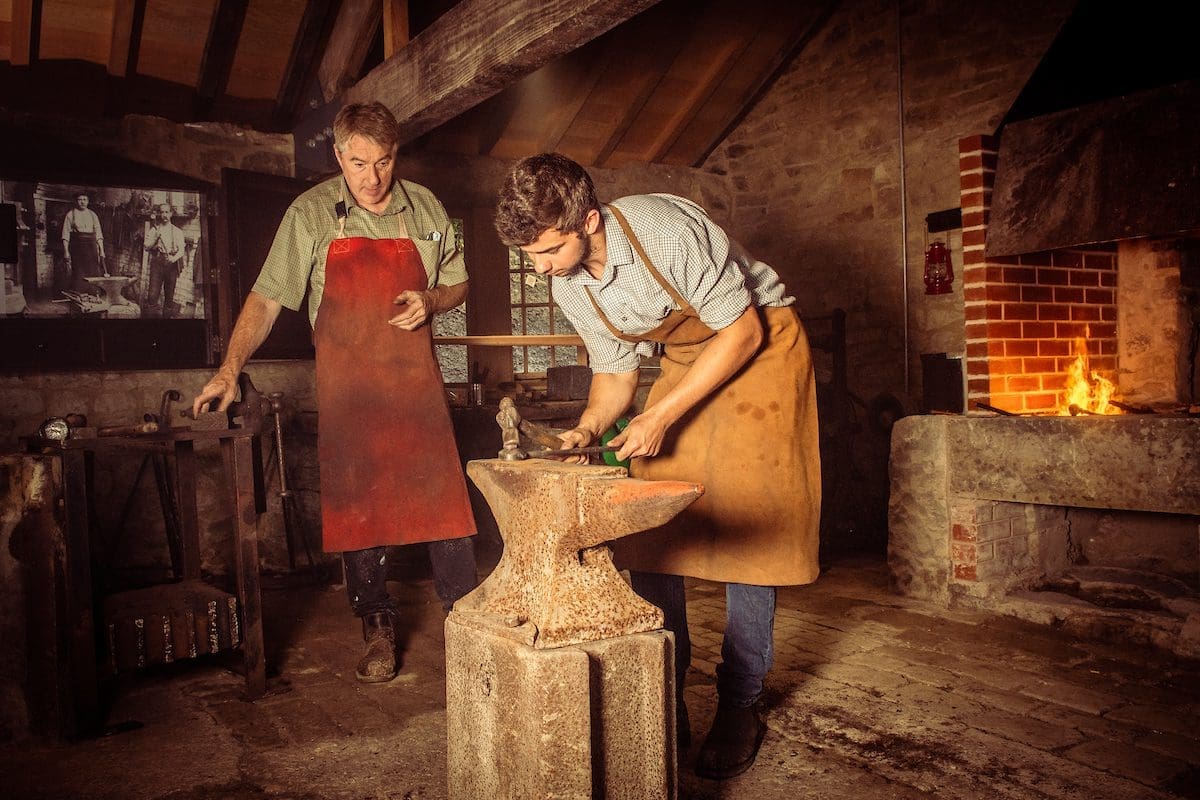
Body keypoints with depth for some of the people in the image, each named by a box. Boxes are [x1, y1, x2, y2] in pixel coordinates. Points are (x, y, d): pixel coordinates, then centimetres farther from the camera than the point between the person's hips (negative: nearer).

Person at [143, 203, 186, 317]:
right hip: (157, 262, 0)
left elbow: (181, 249, 2)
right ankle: (150, 315, -9)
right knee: (152, 294, -11)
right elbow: (146, 247, 7)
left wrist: (174, 258, -17)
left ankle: (168, 315, 7)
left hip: (171, 264, 0)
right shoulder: (154, 229, 14)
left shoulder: (177, 231, 12)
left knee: (170, 295, 1)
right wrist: (156, 237, -7)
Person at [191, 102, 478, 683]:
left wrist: (430, 300, -6)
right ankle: (379, 630, 19)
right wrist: (230, 368, -13)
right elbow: (266, 298, -2)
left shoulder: (424, 209, 6)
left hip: (416, 380, 1)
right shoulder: (310, 214, 0)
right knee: (355, 506, 4)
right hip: (346, 386, -1)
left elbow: (457, 284, 16)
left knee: (445, 500, -3)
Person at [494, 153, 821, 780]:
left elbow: (742, 332, -23)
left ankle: (739, 707, 1)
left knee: (745, 525, -12)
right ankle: (664, 700, 7)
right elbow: (615, 371, 5)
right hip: (685, 359, 6)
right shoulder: (569, 288, -8)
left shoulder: (667, 230, -30)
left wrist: (660, 416, -25)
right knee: (648, 523, -3)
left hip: (760, 346, -6)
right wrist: (588, 427, -15)